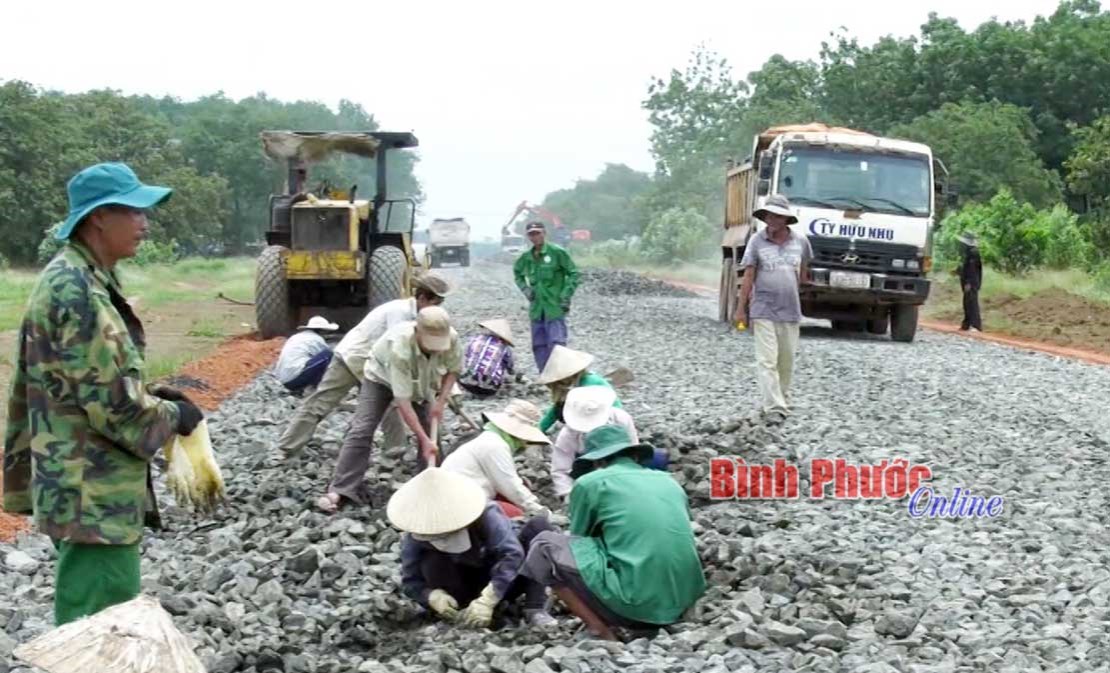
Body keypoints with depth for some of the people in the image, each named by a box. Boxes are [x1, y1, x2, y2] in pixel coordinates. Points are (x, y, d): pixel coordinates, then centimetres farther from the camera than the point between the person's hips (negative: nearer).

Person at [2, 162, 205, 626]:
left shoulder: (87, 281, 11)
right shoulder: (75, 291, -20)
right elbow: (111, 401, -21)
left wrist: (151, 396, 11)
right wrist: (172, 416, -7)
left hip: (94, 484, 11)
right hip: (92, 491, -11)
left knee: (89, 618, 20)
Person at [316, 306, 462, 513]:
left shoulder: (451, 337, -31)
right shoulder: (399, 347, -44)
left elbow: (453, 369, -7)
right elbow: (403, 402, -40)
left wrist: (441, 400, -22)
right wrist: (424, 440, -39)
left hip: (421, 383, 4)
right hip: (382, 378, -4)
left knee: (432, 434, -4)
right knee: (361, 431, -16)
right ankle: (340, 490, -16)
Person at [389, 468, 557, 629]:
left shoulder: (485, 516, -29)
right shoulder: (414, 539, -21)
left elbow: (512, 553, -38)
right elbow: (411, 582, -15)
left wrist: (487, 600, -47)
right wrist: (434, 596, -38)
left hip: (502, 583, 0)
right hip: (469, 587, 0)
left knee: (539, 526, -24)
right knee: (431, 563, -29)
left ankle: (535, 609, -27)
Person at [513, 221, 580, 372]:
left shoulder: (557, 252, -8)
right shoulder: (526, 257, 8)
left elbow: (573, 273, -4)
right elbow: (517, 272, 28)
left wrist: (566, 295, -11)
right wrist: (525, 288, 11)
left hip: (555, 307, -6)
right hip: (536, 308, 6)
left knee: (556, 343, -13)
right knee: (539, 346, 9)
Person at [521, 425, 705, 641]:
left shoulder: (589, 482, 5)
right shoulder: (670, 481, 19)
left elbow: (579, 540, 19)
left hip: (635, 604, -6)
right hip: (683, 602, 6)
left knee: (544, 546, 11)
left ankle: (602, 632, 2)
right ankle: (657, 623, 14)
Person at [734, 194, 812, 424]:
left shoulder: (800, 242, 3)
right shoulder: (757, 241, -3)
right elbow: (748, 277, -2)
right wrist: (741, 308, -2)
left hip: (790, 312, 3)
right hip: (763, 312, -3)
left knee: (786, 362, 11)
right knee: (767, 362, -8)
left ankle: (783, 402, 26)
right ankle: (774, 408, -10)